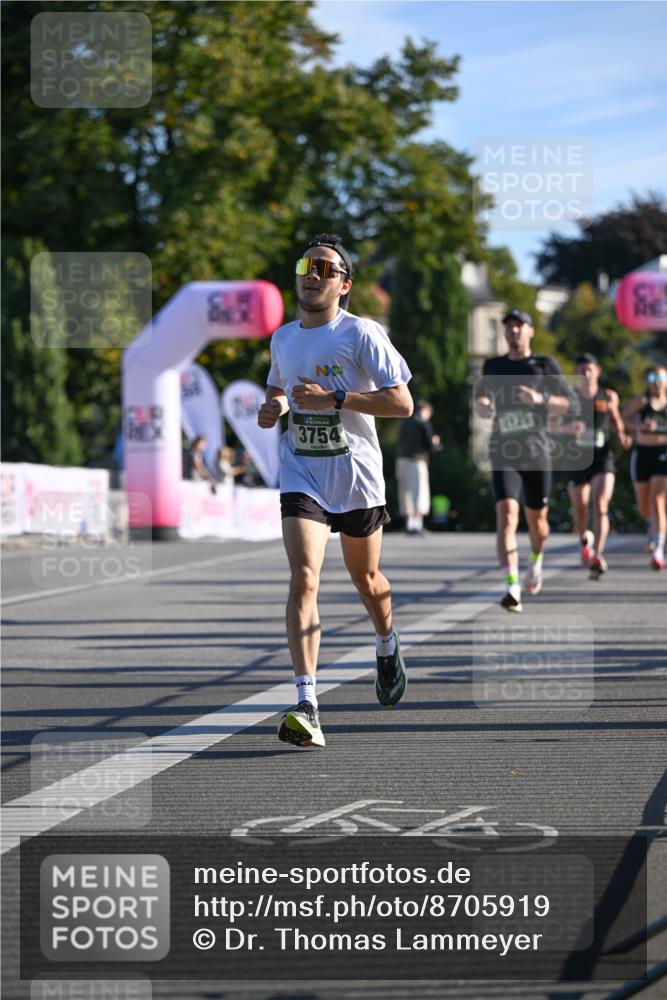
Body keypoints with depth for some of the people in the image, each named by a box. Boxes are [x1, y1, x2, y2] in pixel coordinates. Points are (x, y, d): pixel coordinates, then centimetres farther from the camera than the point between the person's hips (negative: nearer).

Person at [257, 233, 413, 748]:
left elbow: (402, 402, -15)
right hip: (301, 475, 2)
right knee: (304, 578, -17)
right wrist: (271, 409, 2)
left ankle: (387, 647, 51)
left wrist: (334, 399, -23)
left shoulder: (362, 334, -10)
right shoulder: (283, 339, 7)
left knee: (366, 577, 16)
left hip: (356, 474, -2)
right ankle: (307, 707, -24)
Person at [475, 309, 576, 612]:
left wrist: (541, 399, -18)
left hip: (537, 453, 0)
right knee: (507, 516, -19)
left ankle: (536, 560, 48)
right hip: (503, 454, 0)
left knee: (536, 518, 13)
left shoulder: (545, 365, 5)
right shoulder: (493, 366, 11)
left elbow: (570, 404, 1)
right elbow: (481, 394, 28)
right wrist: (481, 405, 3)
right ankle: (512, 588, -28)